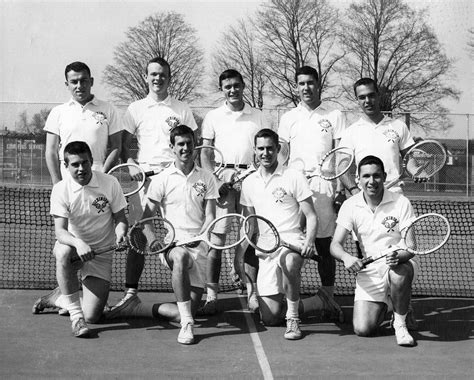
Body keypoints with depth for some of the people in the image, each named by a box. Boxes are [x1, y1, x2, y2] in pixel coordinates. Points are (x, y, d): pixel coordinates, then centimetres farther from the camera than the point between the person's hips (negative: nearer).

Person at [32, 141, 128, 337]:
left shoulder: (110, 183, -9)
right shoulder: (60, 189, -12)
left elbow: (120, 218, 1)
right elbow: (60, 231, -20)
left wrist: (120, 232, -23)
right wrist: (78, 243, -42)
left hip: (101, 253, 1)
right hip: (72, 246, -1)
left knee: (92, 316, -11)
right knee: (63, 252, -41)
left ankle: (57, 298, 21)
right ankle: (75, 315, -30)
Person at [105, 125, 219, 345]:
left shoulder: (206, 178, 10)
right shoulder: (162, 179, 5)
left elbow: (210, 217, 6)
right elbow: (148, 215, 3)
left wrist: (197, 238, -14)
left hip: (197, 247, 2)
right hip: (171, 243, -2)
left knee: (188, 311, -9)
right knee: (181, 257, -42)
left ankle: (138, 308, 11)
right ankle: (187, 325, -36)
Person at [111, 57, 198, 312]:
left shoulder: (182, 109, 12)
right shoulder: (136, 109, 12)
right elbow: (124, 146, 12)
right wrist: (132, 165, -6)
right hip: (144, 174, 0)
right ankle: (130, 291, 0)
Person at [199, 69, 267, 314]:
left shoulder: (257, 117, 14)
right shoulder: (213, 117, 11)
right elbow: (205, 151, 6)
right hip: (222, 176, -1)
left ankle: (253, 294, 8)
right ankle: (211, 295, -3)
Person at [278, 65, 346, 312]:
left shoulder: (334, 116, 8)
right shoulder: (288, 118, 14)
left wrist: (340, 188, -5)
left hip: (323, 183, -2)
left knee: (324, 243, -1)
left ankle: (328, 298, 4)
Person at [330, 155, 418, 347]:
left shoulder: (401, 202, -10)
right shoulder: (350, 205, -5)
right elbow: (335, 244, -9)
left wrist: (398, 256, -37)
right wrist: (346, 257, -32)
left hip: (400, 263, -2)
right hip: (369, 271, 2)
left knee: (399, 274, -41)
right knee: (362, 329, -12)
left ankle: (400, 323, -10)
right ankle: (382, 305, 26)